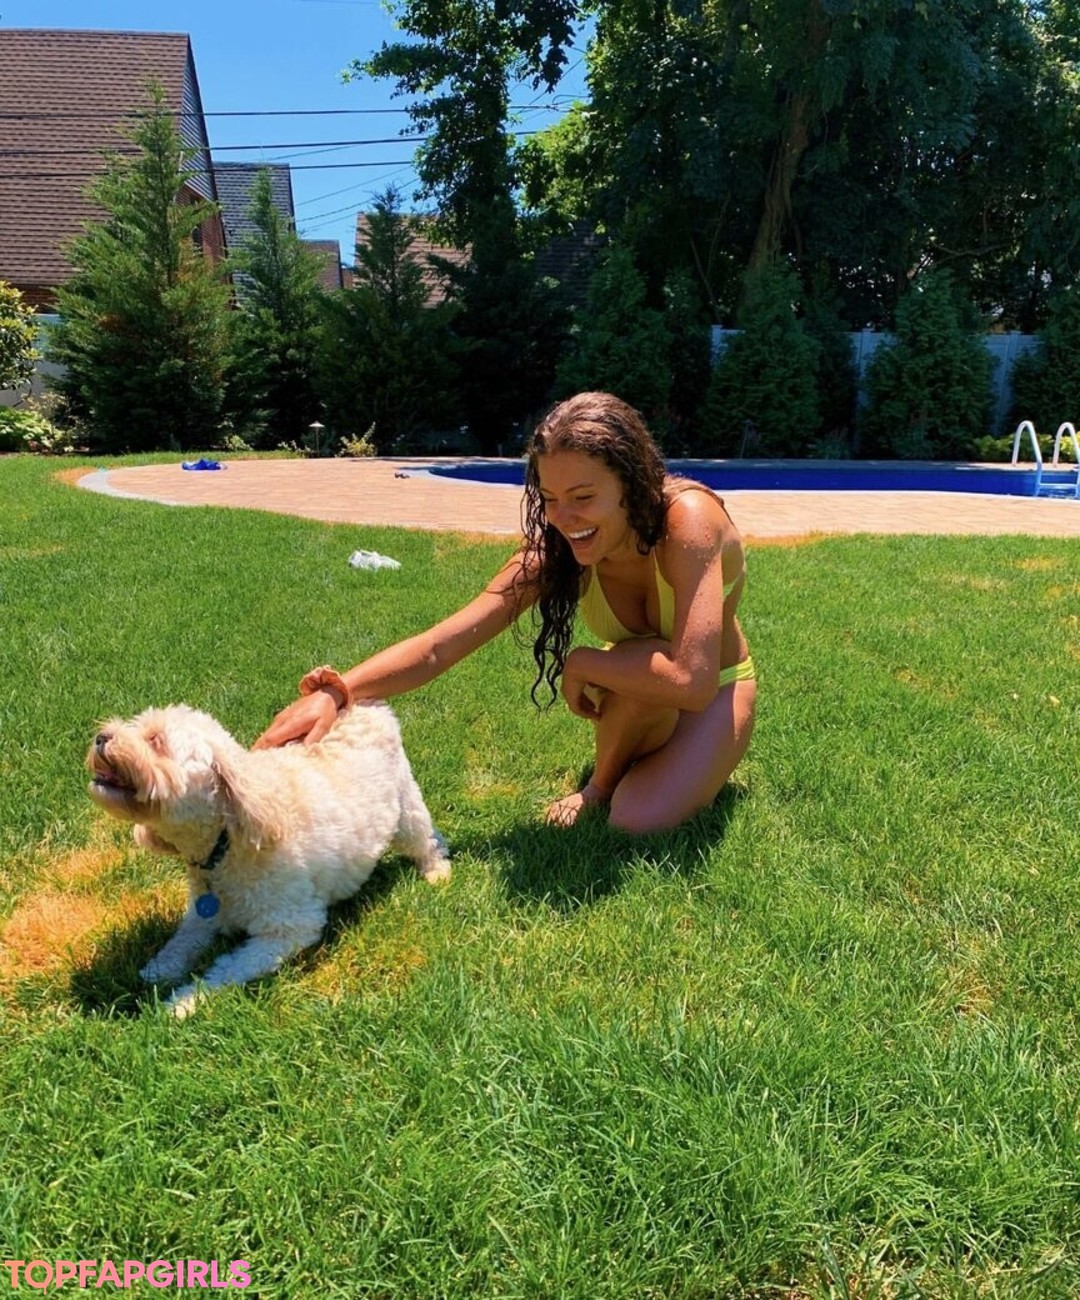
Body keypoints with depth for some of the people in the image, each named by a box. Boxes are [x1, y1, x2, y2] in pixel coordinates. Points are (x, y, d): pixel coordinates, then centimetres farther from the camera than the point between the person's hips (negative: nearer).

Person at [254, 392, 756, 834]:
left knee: (641, 820, -29)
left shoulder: (687, 517, -33)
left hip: (716, 693, -2)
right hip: (640, 704, 3)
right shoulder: (554, 548, -21)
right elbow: (440, 645, -27)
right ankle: (604, 782, -4)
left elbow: (692, 681, -41)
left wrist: (580, 662, -28)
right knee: (648, 667, -34)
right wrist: (336, 692, -41)